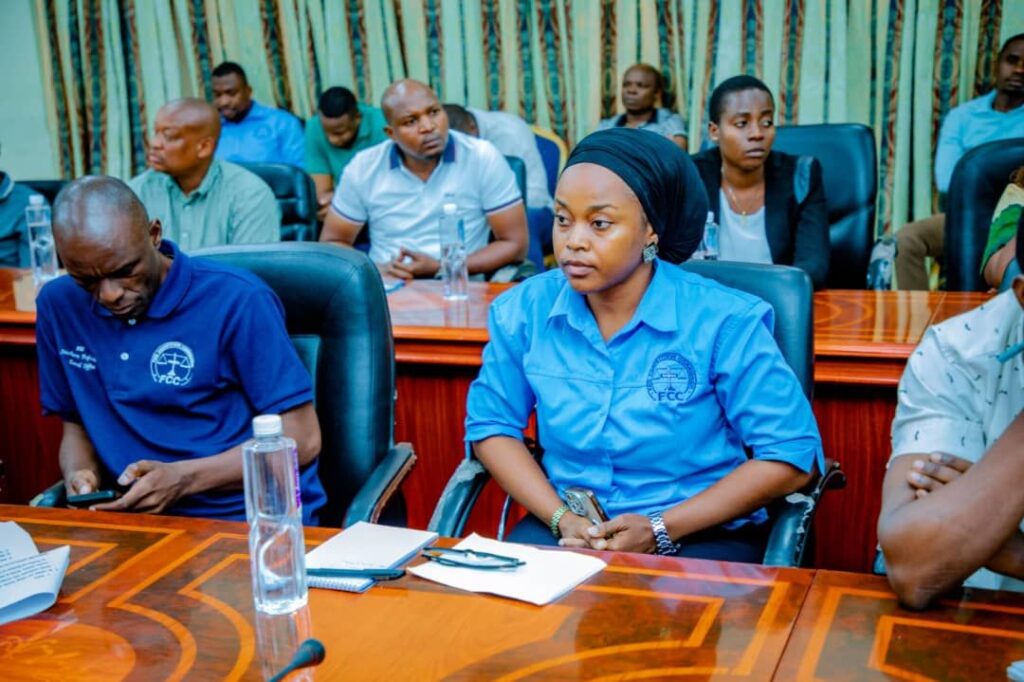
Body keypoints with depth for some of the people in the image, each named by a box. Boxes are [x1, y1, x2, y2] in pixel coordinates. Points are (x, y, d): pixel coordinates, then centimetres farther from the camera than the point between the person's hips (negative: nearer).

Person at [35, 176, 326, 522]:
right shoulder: (58, 305, 6)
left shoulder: (238, 300, -10)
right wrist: (80, 474, -5)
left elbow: (301, 439, -9)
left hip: (245, 518, -4)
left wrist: (183, 478, -18)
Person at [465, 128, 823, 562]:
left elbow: (793, 454, -9)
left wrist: (661, 529, -15)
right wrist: (562, 520, -9)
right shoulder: (523, 311, 1)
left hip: (702, 538, -3)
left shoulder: (726, 322, -9)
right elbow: (492, 425, 7)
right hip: (562, 529, 3)